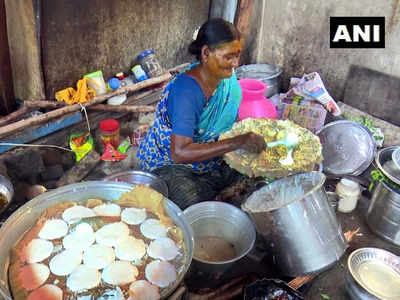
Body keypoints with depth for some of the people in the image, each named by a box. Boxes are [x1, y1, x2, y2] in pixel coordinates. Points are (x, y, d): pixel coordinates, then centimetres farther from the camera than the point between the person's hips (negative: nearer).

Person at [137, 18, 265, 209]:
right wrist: (237, 143, -41)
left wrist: (250, 139, -13)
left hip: (212, 156, 7)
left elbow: (232, 122, 8)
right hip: (170, 163, -7)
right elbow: (179, 153, -37)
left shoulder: (227, 77, -6)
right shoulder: (186, 90, -30)